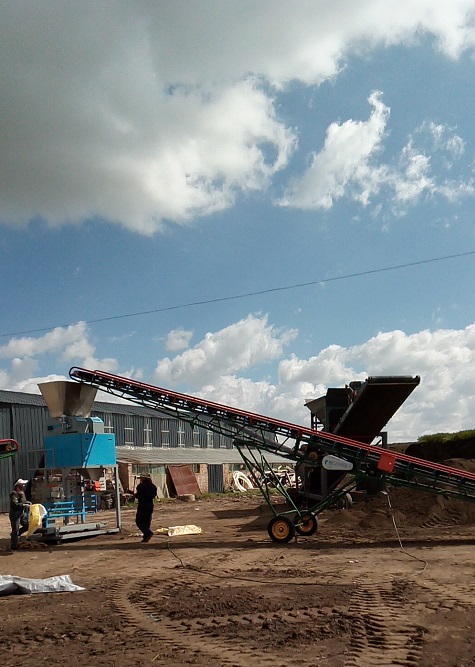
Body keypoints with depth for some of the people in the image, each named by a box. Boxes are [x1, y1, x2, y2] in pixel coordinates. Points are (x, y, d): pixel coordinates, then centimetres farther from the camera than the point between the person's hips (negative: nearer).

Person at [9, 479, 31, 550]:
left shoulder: (22, 493, 13)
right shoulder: (14, 494, -17)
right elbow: (14, 504, -27)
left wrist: (28, 503, 4)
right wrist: (23, 505, -28)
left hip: (21, 514, 9)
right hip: (15, 514, -9)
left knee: (27, 525, 10)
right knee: (15, 530, -3)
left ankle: (14, 535, 25)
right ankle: (13, 546, 7)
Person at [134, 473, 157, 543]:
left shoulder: (140, 486, -13)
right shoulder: (153, 486, 7)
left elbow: (137, 496, -15)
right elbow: (154, 495, 10)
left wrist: (135, 494, 6)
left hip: (142, 505, -7)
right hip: (150, 505, 7)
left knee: (139, 521, 0)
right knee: (147, 521, 14)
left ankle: (148, 532, -18)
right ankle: (146, 537, 13)